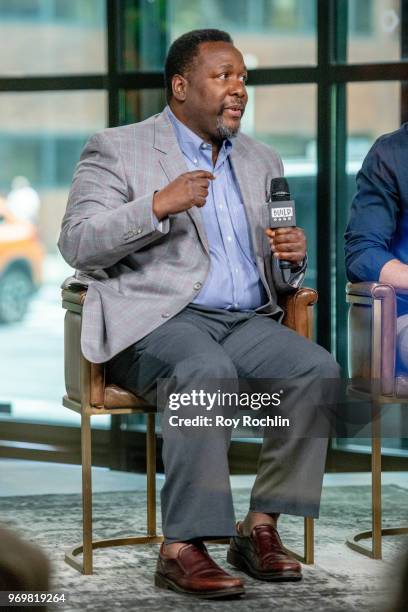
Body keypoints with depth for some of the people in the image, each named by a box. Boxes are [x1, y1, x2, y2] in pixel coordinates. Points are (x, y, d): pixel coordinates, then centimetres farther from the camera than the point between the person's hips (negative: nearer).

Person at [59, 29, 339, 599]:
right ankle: (182, 550, -34)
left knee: (319, 369, -22)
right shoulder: (117, 149, 4)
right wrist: (158, 204, -18)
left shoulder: (262, 162, 22)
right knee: (208, 372, -36)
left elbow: (277, 273, 25)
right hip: (154, 321, -5)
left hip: (245, 323, 6)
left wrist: (293, 256, -1)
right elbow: (77, 245, -7)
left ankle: (261, 526, -16)